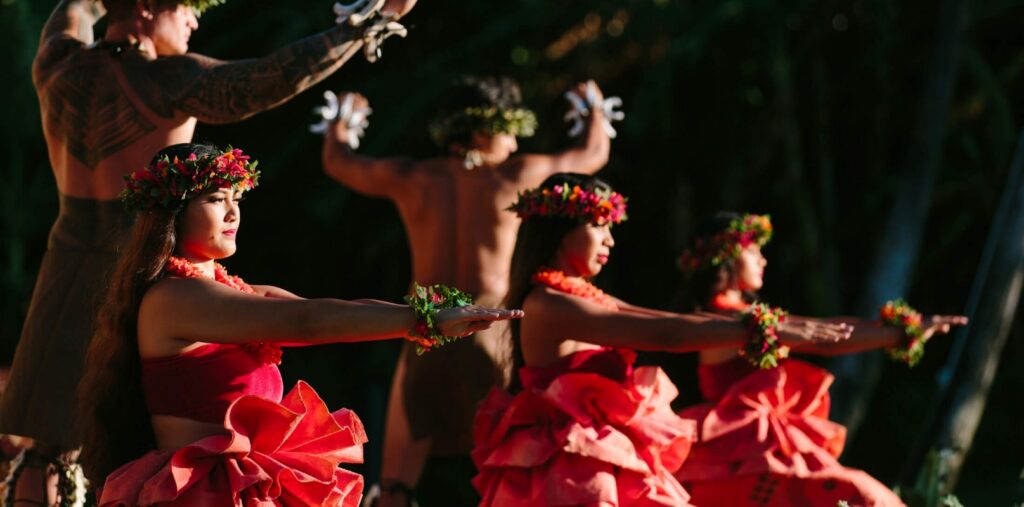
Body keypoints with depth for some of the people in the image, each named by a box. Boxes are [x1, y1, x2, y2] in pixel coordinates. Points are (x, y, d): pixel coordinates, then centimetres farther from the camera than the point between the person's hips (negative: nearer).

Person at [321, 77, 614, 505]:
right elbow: (593, 155, 16)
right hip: (492, 336, -2)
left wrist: (342, 119, 44)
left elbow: (336, 160, 22)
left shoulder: (411, 179, 4)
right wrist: (595, 107, 37)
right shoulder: (514, 176, -1)